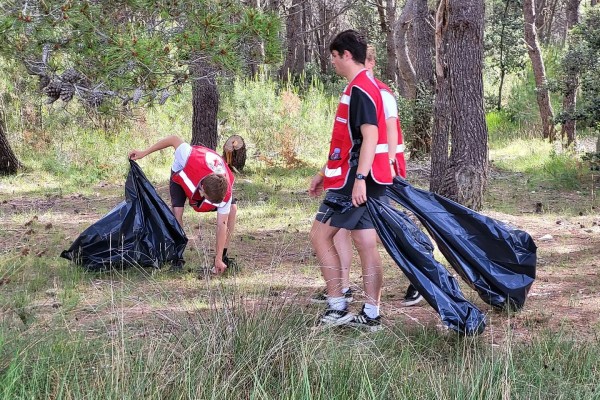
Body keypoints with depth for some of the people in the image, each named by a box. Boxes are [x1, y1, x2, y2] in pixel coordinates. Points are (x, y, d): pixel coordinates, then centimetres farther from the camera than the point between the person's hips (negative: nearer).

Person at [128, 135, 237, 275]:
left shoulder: (225, 194, -40)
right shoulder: (190, 159, -50)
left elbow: (222, 225, -33)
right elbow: (175, 139, -34)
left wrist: (218, 259, -33)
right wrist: (144, 152, -28)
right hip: (181, 174, -1)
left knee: (232, 209, -17)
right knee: (177, 210, -20)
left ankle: (223, 256, -5)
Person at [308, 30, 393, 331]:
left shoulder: (359, 89, -13)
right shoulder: (365, 86, 19)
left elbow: (370, 135, -24)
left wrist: (359, 178, -29)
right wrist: (325, 173, 27)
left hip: (354, 181, -10)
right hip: (368, 181, 10)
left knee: (319, 235, -3)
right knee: (366, 244, 8)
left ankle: (337, 308, -1)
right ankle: (371, 315, 9)